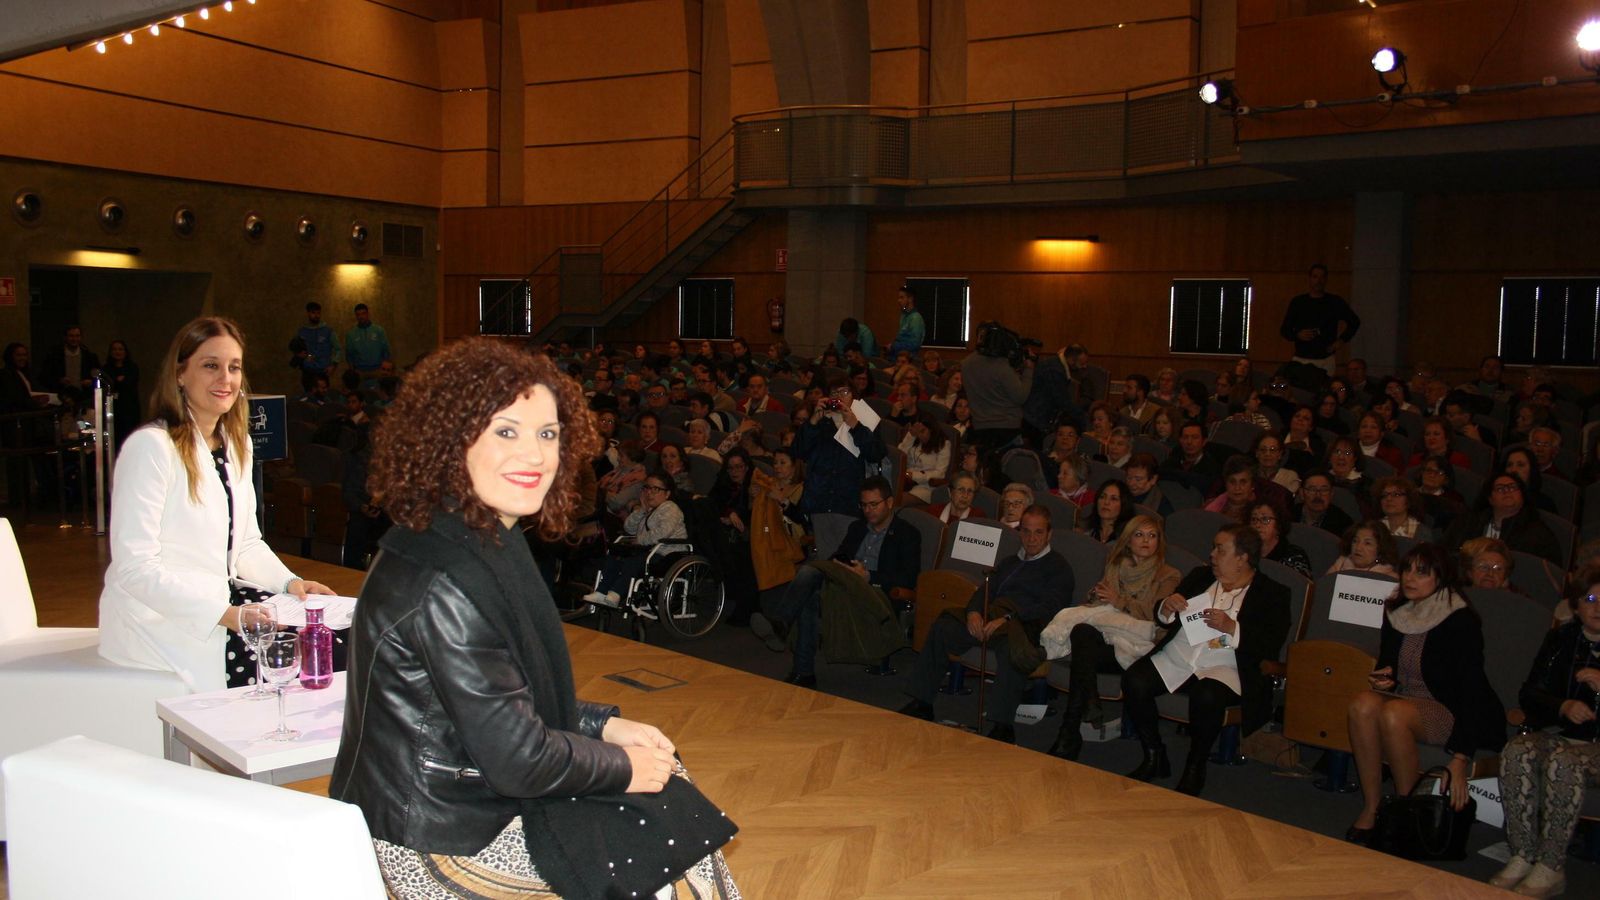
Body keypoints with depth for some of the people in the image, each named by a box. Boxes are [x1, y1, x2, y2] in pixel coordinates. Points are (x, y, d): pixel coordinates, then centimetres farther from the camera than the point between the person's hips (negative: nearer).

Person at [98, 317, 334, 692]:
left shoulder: (237, 444, 12)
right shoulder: (151, 447, -14)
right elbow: (134, 567, -19)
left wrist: (291, 583, -4)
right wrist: (225, 615, -26)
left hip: (223, 597, 8)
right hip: (159, 617, -7)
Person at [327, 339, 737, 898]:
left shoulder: (482, 544, 4)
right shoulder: (443, 584, -27)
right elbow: (518, 759, -24)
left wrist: (603, 725, 4)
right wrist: (623, 768, -10)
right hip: (444, 844, -9)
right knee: (677, 843, -1)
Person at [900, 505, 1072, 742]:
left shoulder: (1058, 567, 7)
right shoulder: (1009, 563, 29)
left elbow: (1050, 608, -9)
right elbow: (985, 591, 20)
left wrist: (1007, 619, -21)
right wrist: (973, 612, -5)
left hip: (1026, 628, -6)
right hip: (989, 623, 6)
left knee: (1011, 650, -40)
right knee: (942, 627, -13)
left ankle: (1002, 727, -37)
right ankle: (922, 704, -10)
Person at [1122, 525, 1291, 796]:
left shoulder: (1272, 594, 4)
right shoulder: (1200, 577, 18)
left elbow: (1271, 646, -7)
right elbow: (1161, 619, 19)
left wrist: (1231, 628, -20)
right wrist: (1167, 608, -5)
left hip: (1224, 669, -4)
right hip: (1176, 659, 5)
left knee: (1206, 696, -36)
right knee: (1134, 681, -22)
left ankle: (1195, 767, -10)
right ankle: (1154, 758, -5)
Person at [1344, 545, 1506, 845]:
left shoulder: (1461, 621, -14)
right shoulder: (1395, 612, 6)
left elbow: (1471, 687, -19)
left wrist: (1460, 759, -25)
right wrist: (1384, 679, -6)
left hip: (1448, 709, -5)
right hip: (1405, 700, 5)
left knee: (1393, 714, -35)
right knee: (1362, 703, -27)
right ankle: (1371, 807, -23)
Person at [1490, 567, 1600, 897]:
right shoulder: (1560, 640, 14)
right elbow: (1530, 694, 8)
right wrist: (1563, 707, -13)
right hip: (1558, 734, 4)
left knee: (1563, 761, -34)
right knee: (1517, 752, -27)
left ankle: (1551, 868, -26)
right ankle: (1522, 856, -24)